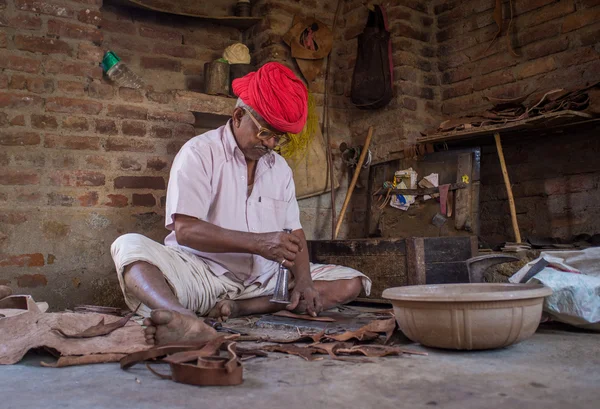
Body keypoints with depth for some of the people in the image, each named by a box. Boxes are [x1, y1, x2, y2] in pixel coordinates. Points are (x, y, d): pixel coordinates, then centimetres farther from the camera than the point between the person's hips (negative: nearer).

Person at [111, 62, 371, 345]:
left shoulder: (280, 168, 13)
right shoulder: (199, 153, -4)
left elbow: (294, 233, 9)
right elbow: (186, 230, -17)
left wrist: (304, 281, -11)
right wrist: (258, 242, -26)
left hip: (264, 279, 5)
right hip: (203, 274, -4)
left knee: (353, 282, -8)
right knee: (129, 246, -28)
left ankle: (240, 308, -25)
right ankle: (185, 321, -59)